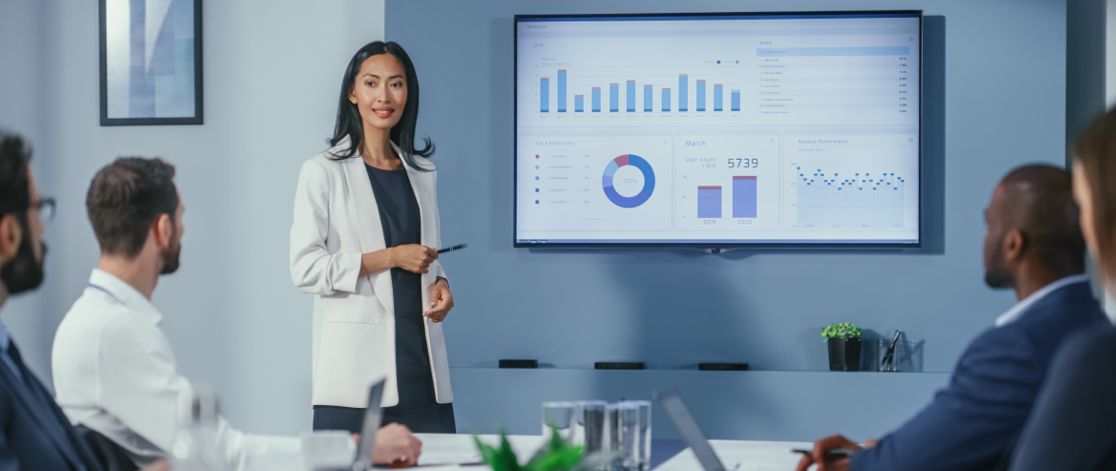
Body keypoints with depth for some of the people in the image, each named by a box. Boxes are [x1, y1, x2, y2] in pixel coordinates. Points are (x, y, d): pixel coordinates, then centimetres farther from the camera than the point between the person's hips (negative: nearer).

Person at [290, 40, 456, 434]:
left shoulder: (420, 172, 16)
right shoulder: (323, 172, -1)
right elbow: (305, 268, -7)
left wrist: (440, 283, 4)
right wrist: (390, 258, -13)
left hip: (420, 356, 5)